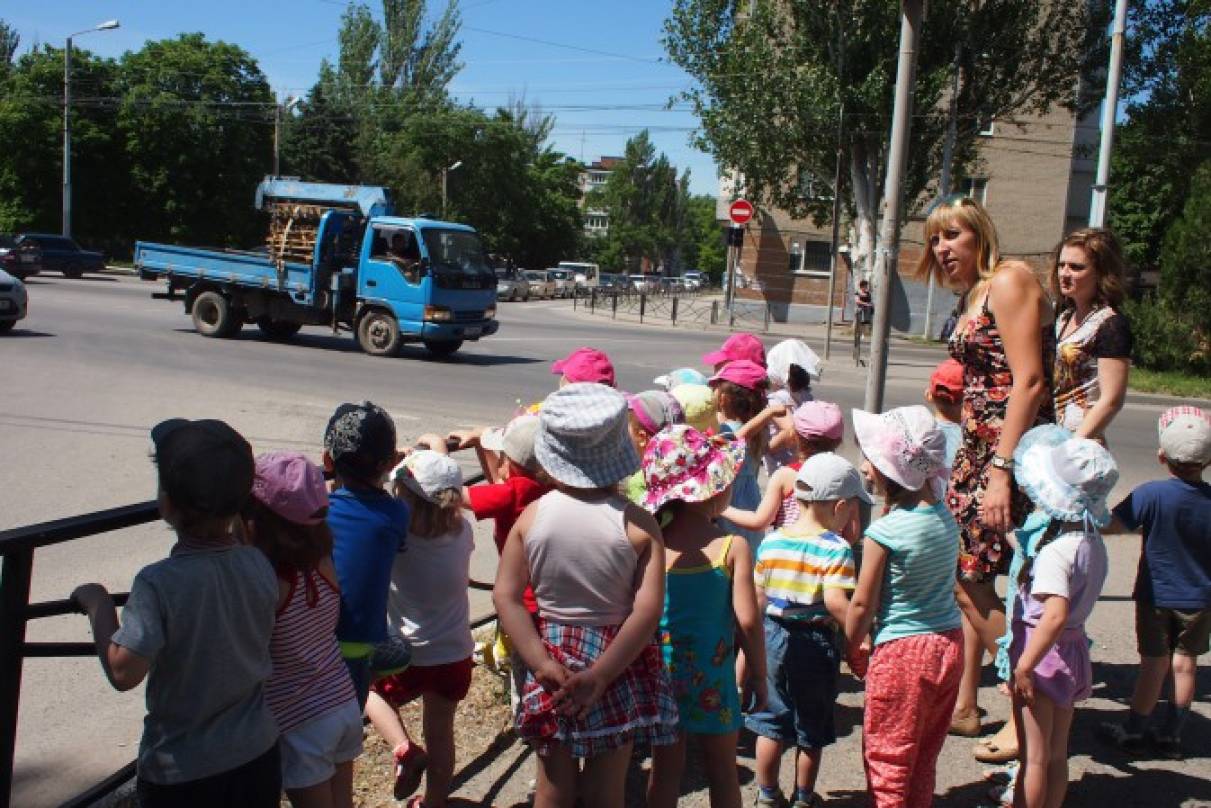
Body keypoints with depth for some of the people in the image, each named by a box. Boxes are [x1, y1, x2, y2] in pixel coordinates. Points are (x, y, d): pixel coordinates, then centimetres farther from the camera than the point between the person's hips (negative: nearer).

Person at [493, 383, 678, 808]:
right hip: (619, 670, -1)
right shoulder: (638, 523, -13)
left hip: (555, 660, 2)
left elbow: (505, 597, -9)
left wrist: (542, 664, -10)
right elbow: (648, 609, -19)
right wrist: (599, 675, -17)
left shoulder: (532, 516, -8)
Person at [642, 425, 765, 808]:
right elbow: (748, 621, -16)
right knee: (722, 772, 16)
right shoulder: (732, 547, -15)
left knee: (664, 771, 15)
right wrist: (758, 675, -2)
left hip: (660, 671, 2)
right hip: (711, 676, -2)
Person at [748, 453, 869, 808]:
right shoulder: (836, 548, -17)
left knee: (771, 719, 17)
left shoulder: (771, 541, -1)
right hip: (817, 643, -4)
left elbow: (757, 597, 3)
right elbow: (835, 601, -27)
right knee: (812, 728, 15)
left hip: (774, 638, 4)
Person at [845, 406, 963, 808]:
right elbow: (939, 585, 7)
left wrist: (853, 650, 2)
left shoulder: (883, 532, -20)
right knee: (924, 756, 22)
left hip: (902, 652, -7)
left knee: (886, 758, 10)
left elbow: (862, 604, -13)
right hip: (950, 643, 7)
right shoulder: (945, 517, -2)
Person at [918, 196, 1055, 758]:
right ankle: (964, 706, 23)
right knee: (966, 576, 11)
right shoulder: (971, 296, 17)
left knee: (972, 579, -7)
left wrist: (1001, 470, -25)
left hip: (1012, 448, -9)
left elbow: (1029, 381, -21)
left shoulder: (1008, 280, -12)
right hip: (979, 446, 9)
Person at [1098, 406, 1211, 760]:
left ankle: (1134, 732, 18)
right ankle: (1171, 734, 24)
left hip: (1156, 597, -3)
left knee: (1154, 664, 7)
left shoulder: (1152, 494, -20)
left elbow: (1111, 524, -17)